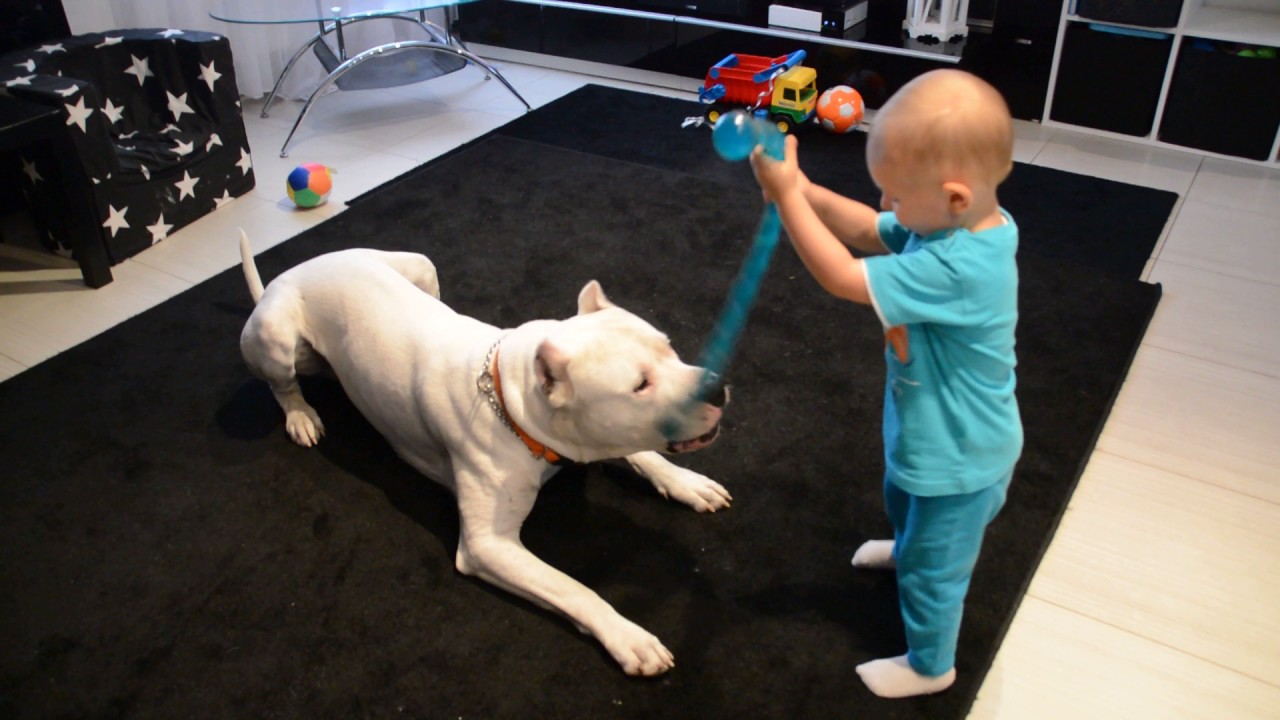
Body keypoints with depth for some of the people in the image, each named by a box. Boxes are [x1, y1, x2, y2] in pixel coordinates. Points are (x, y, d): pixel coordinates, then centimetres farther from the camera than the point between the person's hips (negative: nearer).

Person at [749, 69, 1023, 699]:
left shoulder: (957, 267, -41)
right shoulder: (968, 221, -13)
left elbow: (842, 277, -37)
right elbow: (864, 230, -4)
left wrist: (787, 196, -30)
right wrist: (798, 186, -18)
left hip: (957, 457, -9)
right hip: (931, 431, 9)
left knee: (933, 568, 15)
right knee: (903, 499, 38)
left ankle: (930, 667, 41)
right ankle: (907, 549, 70)